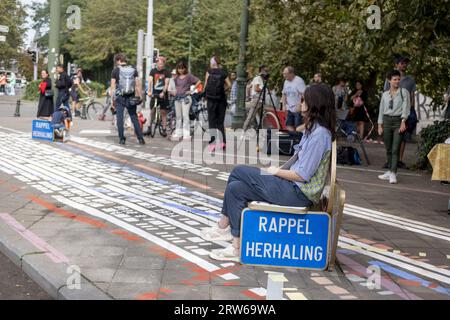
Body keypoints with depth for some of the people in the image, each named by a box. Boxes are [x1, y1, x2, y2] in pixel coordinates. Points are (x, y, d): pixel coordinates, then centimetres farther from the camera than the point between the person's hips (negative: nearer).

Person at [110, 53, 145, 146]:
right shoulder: (133, 70, 4)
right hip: (131, 98, 2)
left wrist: (112, 99, 1)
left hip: (119, 98, -2)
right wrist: (140, 96, 6)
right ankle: (140, 139, 6)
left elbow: (112, 86, -4)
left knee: (120, 119, 6)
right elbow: (138, 84, 1)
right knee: (134, 118, 9)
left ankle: (122, 139, 6)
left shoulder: (115, 71, -3)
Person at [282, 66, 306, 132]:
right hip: (290, 109, 8)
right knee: (289, 126, 6)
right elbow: (284, 94, 22)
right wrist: (284, 105, 9)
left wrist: (299, 106, -23)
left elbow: (304, 94, -19)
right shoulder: (286, 81, 13)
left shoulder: (299, 81, -12)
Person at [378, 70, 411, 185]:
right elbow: (381, 110, 13)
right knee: (388, 149, 8)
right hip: (387, 121, 4)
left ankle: (393, 174, -13)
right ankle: (390, 172, 17)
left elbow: (406, 108, -6)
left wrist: (403, 122, -16)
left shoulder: (404, 92, 1)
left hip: (398, 121, -4)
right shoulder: (385, 94, 11)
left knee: (395, 149, -10)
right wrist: (380, 125, 7)